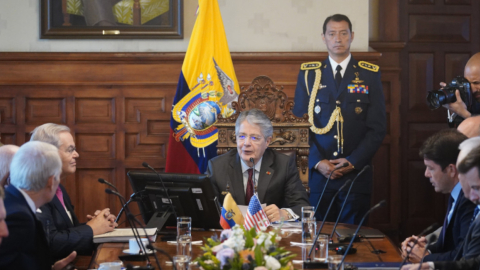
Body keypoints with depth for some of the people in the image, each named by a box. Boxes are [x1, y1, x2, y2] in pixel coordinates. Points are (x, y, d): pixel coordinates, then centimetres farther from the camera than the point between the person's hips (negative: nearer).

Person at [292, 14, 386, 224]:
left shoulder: (369, 75, 6)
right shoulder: (308, 74, 8)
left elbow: (378, 127, 2)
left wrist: (353, 161, -9)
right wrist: (317, 162, -8)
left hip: (356, 174, -1)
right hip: (319, 173, 1)